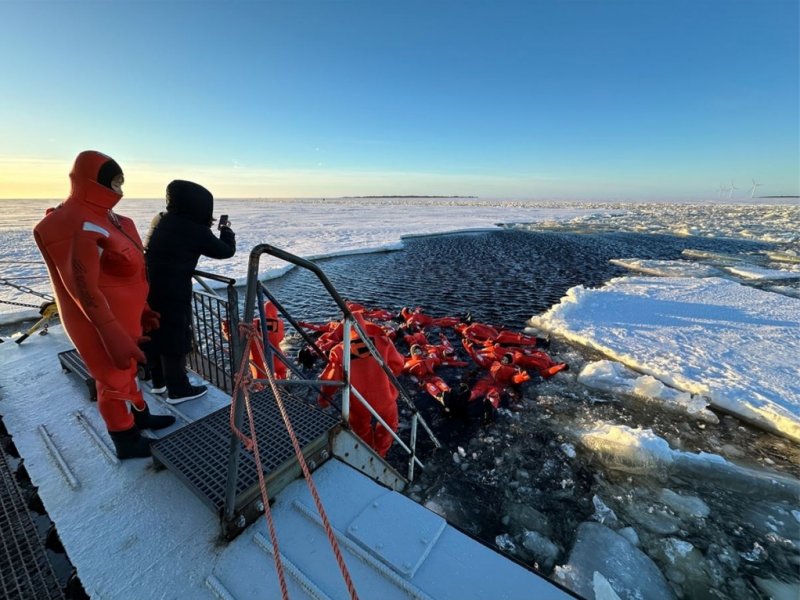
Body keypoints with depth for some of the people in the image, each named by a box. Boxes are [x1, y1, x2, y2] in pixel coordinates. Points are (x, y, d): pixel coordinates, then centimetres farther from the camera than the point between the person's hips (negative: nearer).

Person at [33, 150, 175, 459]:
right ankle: (127, 442, 27)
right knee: (115, 379, 7)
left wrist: (141, 311, 15)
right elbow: (86, 290, -26)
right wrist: (116, 338, -24)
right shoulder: (84, 228, -25)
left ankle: (140, 416, 45)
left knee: (127, 368, 24)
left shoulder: (102, 216, 7)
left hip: (121, 316, 9)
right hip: (101, 323, -9)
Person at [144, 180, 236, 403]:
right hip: (172, 294, -8)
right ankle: (178, 389, 17)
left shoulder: (160, 220, 6)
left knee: (154, 334, 20)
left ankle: (159, 381, 37)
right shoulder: (195, 231, -16)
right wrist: (226, 230, 14)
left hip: (147, 289, 8)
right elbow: (226, 250, -3)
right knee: (176, 340, 4)